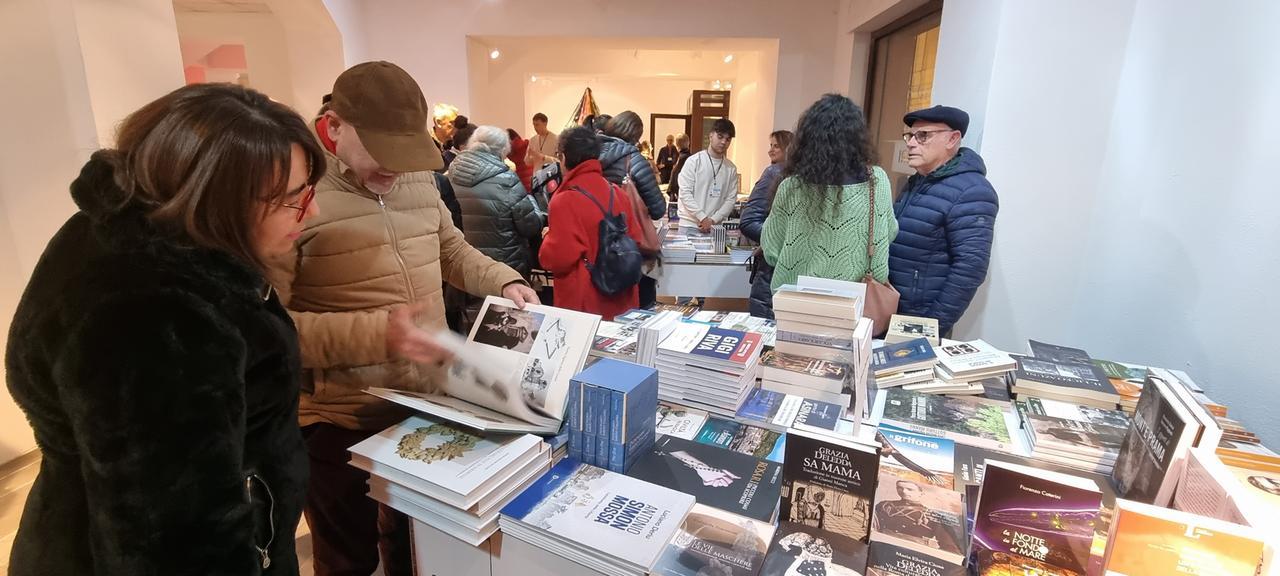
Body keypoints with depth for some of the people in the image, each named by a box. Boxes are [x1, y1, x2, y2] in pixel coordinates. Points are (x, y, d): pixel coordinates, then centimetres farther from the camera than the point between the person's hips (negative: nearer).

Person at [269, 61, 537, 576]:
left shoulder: (418, 177, 1)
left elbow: (450, 249, 16)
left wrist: (503, 281, -1)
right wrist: (376, 333, -32)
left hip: (428, 401, 6)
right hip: (341, 421, -5)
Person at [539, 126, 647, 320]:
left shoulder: (564, 200, -16)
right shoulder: (617, 193, 3)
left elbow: (558, 258, -19)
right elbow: (634, 241, 9)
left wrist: (549, 237, -1)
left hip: (584, 305, -6)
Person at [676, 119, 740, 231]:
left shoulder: (731, 168, 8)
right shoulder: (694, 161, -2)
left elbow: (731, 199, 5)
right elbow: (685, 193, -8)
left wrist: (712, 220, -9)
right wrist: (702, 217, -16)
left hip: (715, 226, 3)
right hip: (689, 224, -3)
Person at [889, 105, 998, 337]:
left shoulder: (970, 192, -16)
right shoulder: (915, 182, 10)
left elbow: (970, 267, -21)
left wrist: (936, 324, -20)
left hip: (923, 321, -8)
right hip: (890, 309, 8)